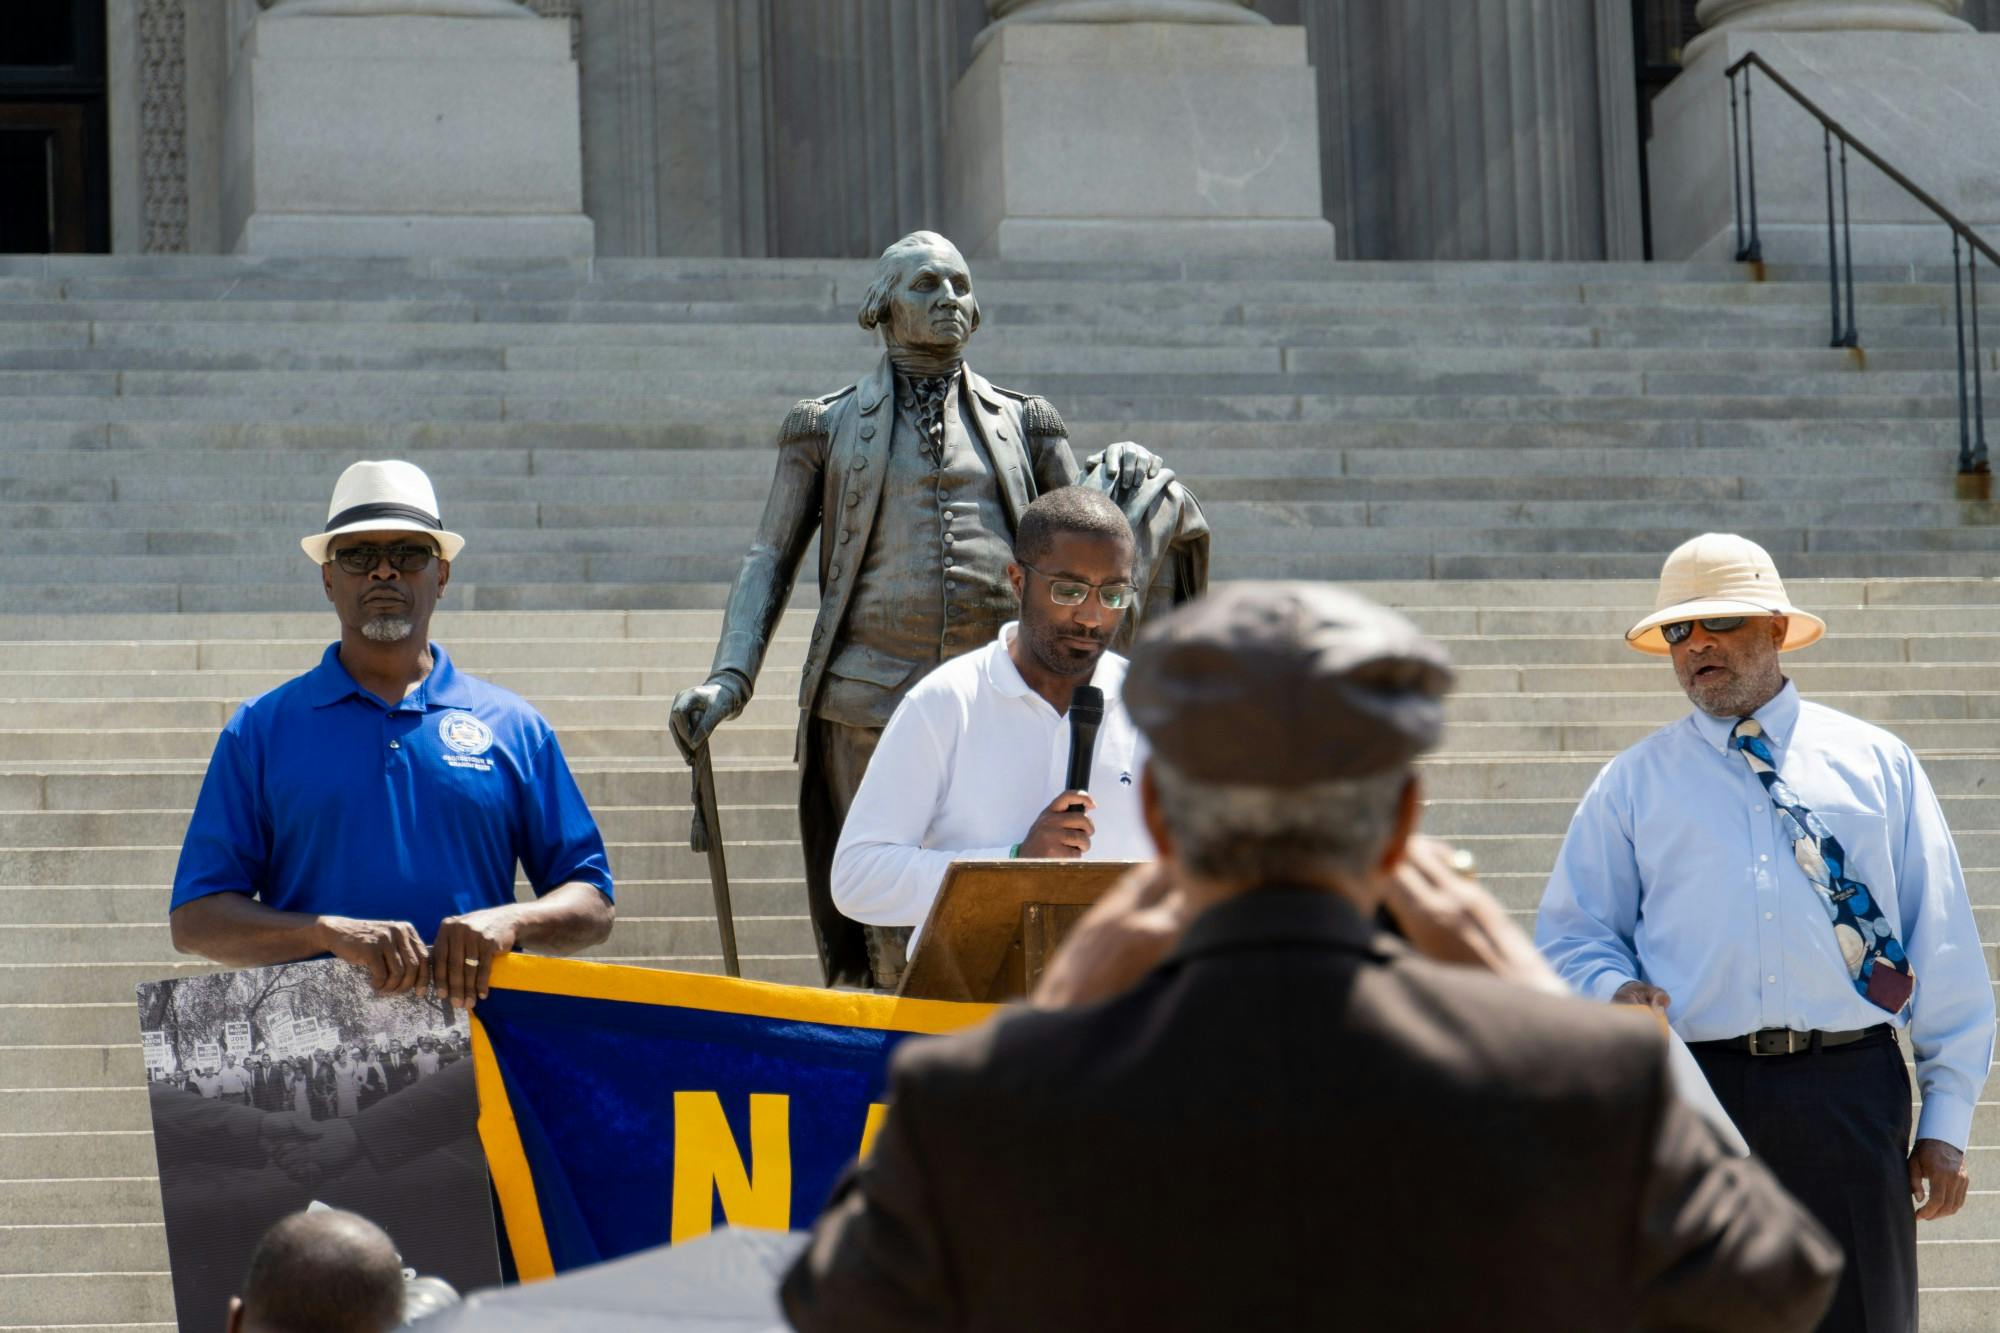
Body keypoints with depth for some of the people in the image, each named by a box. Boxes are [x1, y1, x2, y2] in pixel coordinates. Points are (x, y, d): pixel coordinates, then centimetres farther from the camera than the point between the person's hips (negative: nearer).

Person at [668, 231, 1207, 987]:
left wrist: (1123, 491, -5)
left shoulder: (1022, 425, 18)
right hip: (872, 703, -1)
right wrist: (728, 679, -4)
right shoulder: (828, 427, 13)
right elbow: (770, 562, 10)